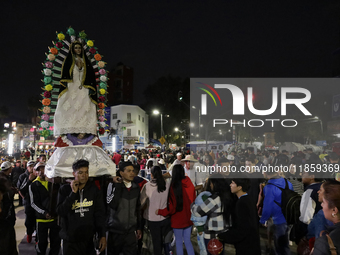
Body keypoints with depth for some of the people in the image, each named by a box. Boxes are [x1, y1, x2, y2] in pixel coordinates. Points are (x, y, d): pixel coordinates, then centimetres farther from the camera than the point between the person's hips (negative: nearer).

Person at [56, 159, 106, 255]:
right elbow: (60, 212, -12)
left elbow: (100, 214, -1)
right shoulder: (65, 190, -3)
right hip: (70, 240, -1)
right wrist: (73, 193, -17)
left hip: (89, 240, 1)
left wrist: (102, 236, -5)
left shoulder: (94, 189, -2)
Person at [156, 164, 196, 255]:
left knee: (179, 242, 12)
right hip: (189, 218, 5)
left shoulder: (174, 186, -20)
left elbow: (172, 207, -18)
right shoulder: (189, 184, -5)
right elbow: (194, 200, 4)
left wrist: (160, 212, -5)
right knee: (187, 241, 18)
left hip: (178, 220, -5)